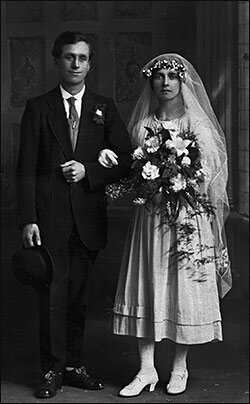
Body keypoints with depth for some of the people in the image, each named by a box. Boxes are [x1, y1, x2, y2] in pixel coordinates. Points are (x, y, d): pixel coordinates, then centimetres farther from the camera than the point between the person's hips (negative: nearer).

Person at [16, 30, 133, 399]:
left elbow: (125, 159, 7)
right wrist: (28, 220, -9)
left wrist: (88, 171, -9)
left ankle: (74, 365, 20)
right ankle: (53, 370, 8)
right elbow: (25, 170, -1)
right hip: (50, 217, -2)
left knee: (78, 294, 9)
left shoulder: (104, 108, 10)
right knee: (53, 294, -1)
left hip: (89, 216, 2)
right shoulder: (38, 108, 4)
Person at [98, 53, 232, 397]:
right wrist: (110, 158, -5)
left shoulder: (197, 124, -1)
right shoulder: (141, 124, 9)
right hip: (148, 218, 3)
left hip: (187, 217, -3)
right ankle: (147, 370, 11)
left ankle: (179, 368, 18)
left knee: (185, 289, 3)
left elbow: (204, 177, -6)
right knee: (145, 289, 2)